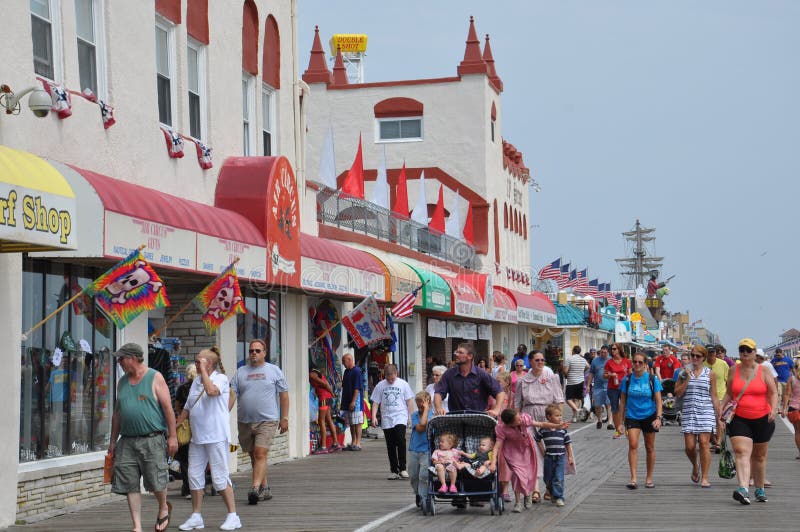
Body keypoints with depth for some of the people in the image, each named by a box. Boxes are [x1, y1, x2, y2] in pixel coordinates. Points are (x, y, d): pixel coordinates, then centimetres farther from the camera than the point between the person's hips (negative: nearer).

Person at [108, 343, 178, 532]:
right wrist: (113, 441, 17)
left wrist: (172, 436, -10)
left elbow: (168, 409, -4)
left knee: (155, 481, -4)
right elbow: (117, 414, 21)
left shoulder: (155, 378, -1)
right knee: (130, 486, 0)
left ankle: (164, 509, 26)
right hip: (127, 442, 5)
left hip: (152, 440, -5)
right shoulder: (122, 382, 16)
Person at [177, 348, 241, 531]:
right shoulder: (196, 382, 17)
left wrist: (203, 370, -19)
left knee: (219, 476, -7)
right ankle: (196, 517, 15)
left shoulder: (220, 378, -6)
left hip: (216, 436, -8)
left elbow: (211, 390, -29)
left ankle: (233, 516, 1)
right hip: (197, 437, 8)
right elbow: (187, 409, 22)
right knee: (194, 475, 7)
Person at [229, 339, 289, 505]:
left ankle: (255, 489, -24)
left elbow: (284, 395, 5)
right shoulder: (240, 372, 12)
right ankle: (264, 488, 21)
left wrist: (284, 418, -1)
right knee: (253, 456, 10)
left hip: (267, 421, -4)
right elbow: (232, 394, 6)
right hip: (245, 421, 4)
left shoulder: (274, 370, 5)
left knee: (260, 454, -16)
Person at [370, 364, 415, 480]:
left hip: (400, 417, -2)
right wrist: (374, 416, -5)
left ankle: (402, 468, -14)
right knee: (390, 446, 5)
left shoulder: (403, 384, 3)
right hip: (387, 420, 2)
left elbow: (409, 401, 7)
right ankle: (394, 471, 11)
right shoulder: (380, 386, 6)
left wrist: (411, 416, 2)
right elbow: (375, 402, 7)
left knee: (400, 440, -21)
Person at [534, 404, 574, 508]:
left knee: (559, 479, -8)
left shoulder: (562, 429, -1)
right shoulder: (544, 430, -3)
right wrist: (543, 451, 8)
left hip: (560, 457, -1)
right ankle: (552, 494, 32)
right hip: (549, 458, 1)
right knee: (548, 479, 11)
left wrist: (570, 457, 5)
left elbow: (568, 443, 6)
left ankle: (559, 497, -4)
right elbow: (537, 439, 12)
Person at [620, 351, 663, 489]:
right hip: (632, 416, 0)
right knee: (633, 444, -17)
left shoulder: (652, 379, -2)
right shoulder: (627, 380, 1)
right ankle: (633, 479, -19)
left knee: (650, 448, 8)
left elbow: (658, 401, -1)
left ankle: (649, 478, 21)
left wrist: (658, 417, -13)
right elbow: (623, 401, 7)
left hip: (649, 416, 0)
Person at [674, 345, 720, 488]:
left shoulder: (709, 373, 5)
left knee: (704, 443, -9)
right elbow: (678, 393, 2)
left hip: (706, 412, -1)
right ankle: (695, 466, 29)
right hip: (688, 412, 1)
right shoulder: (684, 372, 8)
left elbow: (714, 397, 7)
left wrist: (719, 416, 4)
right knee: (689, 446, -3)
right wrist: (687, 378, -8)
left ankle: (704, 478, -3)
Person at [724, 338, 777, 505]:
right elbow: (728, 394, 15)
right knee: (742, 453, -17)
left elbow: (773, 393, -2)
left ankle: (760, 489, 28)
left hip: (762, 420, 0)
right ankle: (743, 490, -30)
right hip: (739, 420, 0)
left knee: (759, 456, 12)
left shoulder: (763, 372, 1)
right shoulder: (734, 371, 6)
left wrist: (774, 409, -18)